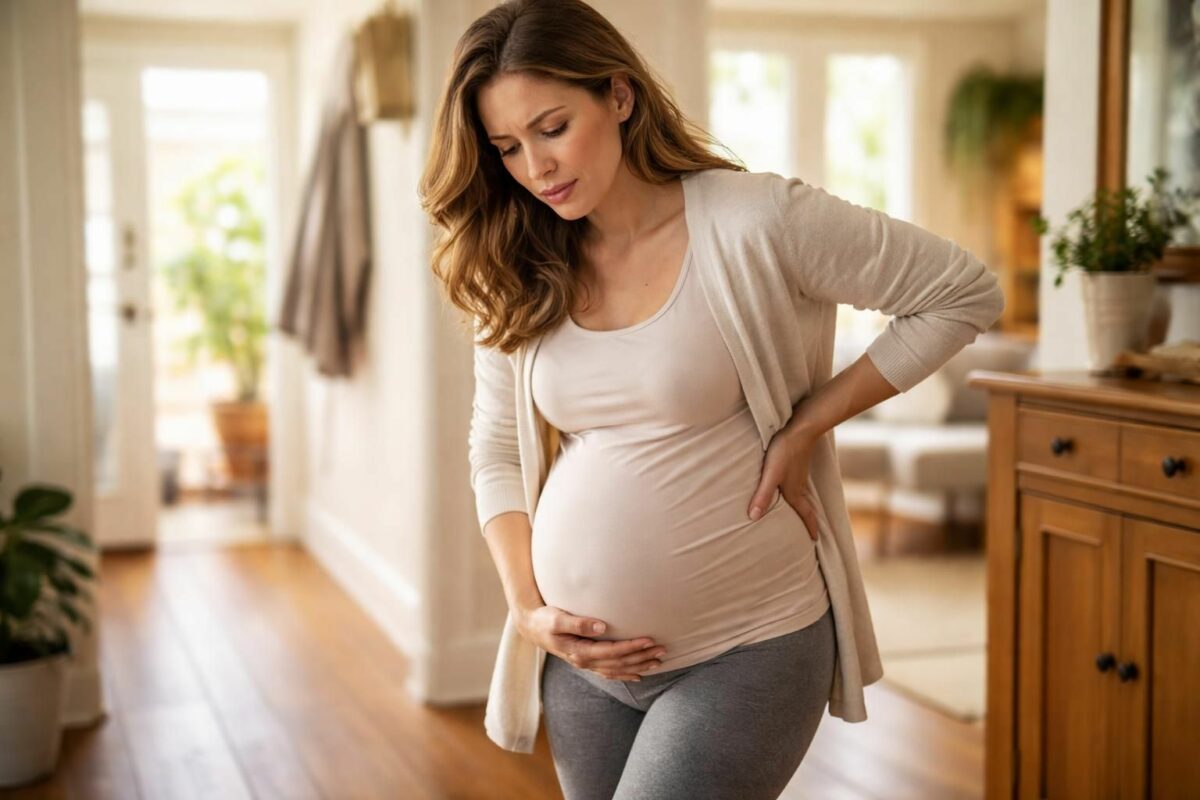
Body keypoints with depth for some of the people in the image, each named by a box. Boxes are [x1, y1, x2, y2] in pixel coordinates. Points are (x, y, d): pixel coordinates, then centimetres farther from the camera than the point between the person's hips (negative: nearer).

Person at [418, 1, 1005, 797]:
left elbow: (964, 295, -8)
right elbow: (496, 454, 10)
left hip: (746, 650, -5)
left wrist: (807, 425, -12)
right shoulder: (520, 279, 2)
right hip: (583, 655, 5)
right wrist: (527, 608, -2)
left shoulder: (758, 223, -14)